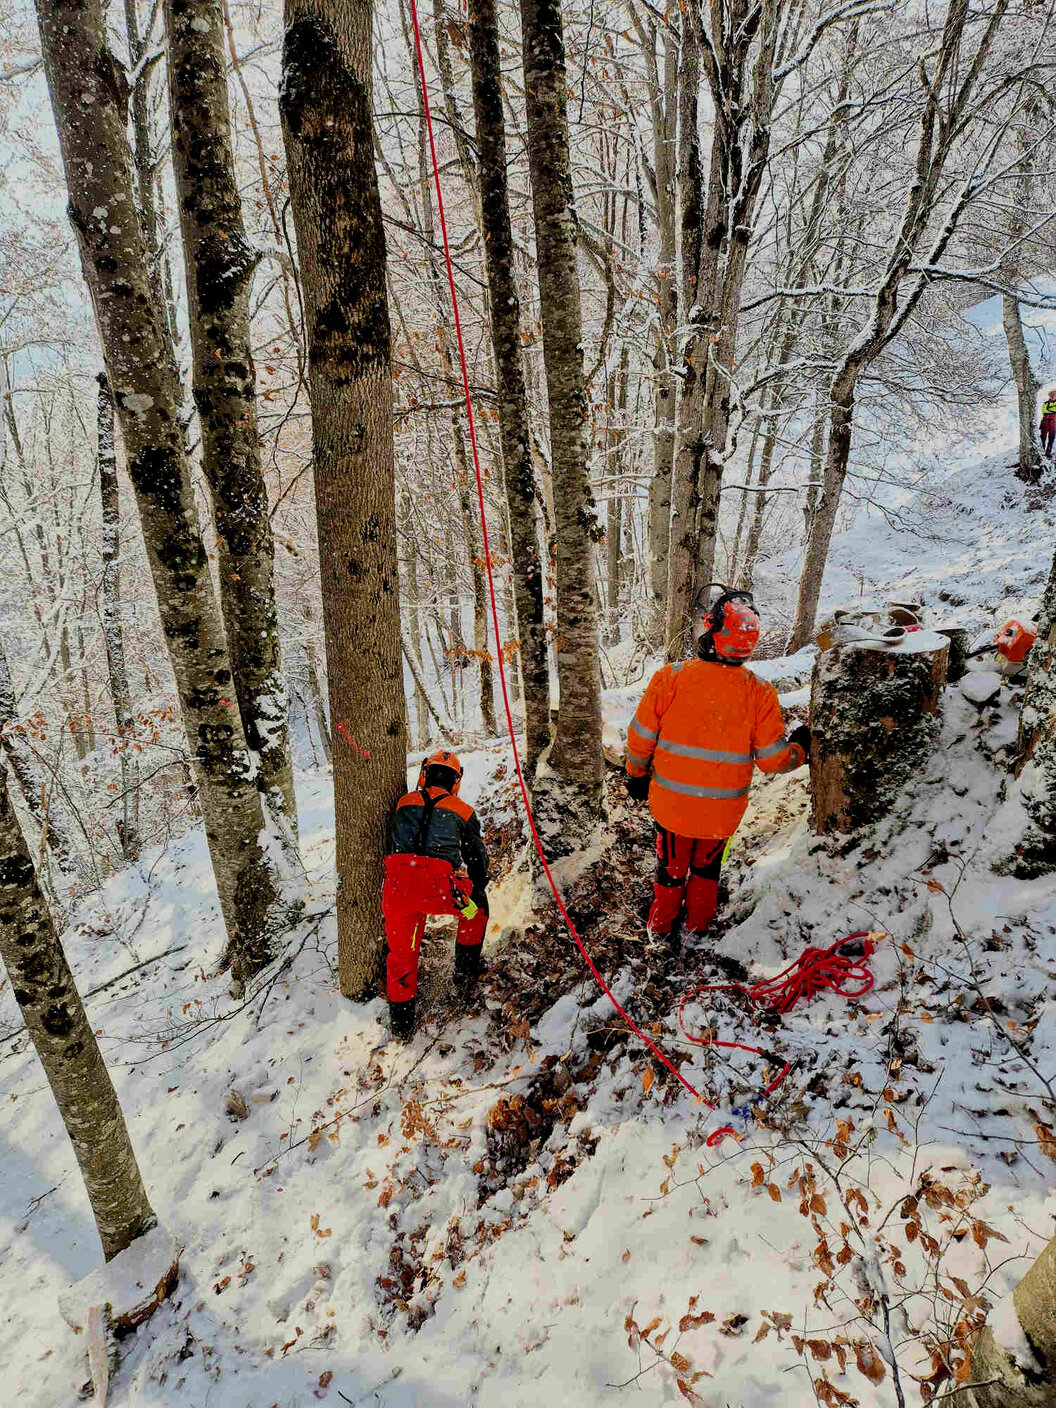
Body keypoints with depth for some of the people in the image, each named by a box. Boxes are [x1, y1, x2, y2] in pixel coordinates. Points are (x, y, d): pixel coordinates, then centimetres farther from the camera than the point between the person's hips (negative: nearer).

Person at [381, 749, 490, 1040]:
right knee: (477, 906, 30)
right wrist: (476, 891, 43)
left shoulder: (404, 803, 21)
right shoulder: (463, 811, 17)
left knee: (401, 950, 22)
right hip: (439, 884, -2)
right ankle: (465, 975, 34)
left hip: (396, 882, 2)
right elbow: (478, 859, 24)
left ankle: (401, 1021, 31)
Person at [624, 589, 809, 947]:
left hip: (671, 802, 0)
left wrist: (637, 774, 9)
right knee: (706, 866, 27)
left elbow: (641, 737, -10)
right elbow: (773, 759, -10)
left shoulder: (670, 677, -18)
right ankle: (696, 927, 43)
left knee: (671, 865, 23)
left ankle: (661, 927, 41)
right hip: (723, 810, 0)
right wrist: (799, 749, 12)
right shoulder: (759, 693, -16)